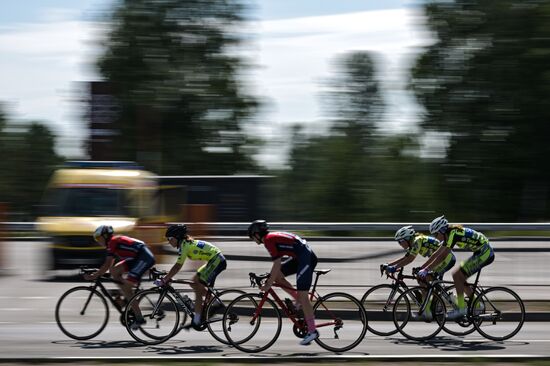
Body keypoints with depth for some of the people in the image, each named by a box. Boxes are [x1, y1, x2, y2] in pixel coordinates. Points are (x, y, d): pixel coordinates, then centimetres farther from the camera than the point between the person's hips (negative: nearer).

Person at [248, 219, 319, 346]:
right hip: (299, 258, 10)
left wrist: (268, 284, -11)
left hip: (306, 258, -10)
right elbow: (278, 263, 26)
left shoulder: (269, 240, -11)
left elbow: (277, 264, -16)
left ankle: (312, 331, -7)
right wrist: (269, 278, 28)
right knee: (277, 276, 10)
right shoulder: (272, 237, 18)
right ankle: (300, 301, 12)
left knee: (302, 296, -9)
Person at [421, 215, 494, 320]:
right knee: (458, 276, 10)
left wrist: (426, 270, -21)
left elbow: (442, 256, -23)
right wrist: (422, 268, 11)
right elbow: (436, 254, 13)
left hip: (485, 253, -10)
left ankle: (461, 308, -7)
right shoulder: (448, 235, 8)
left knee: (457, 275, -12)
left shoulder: (453, 234, -20)